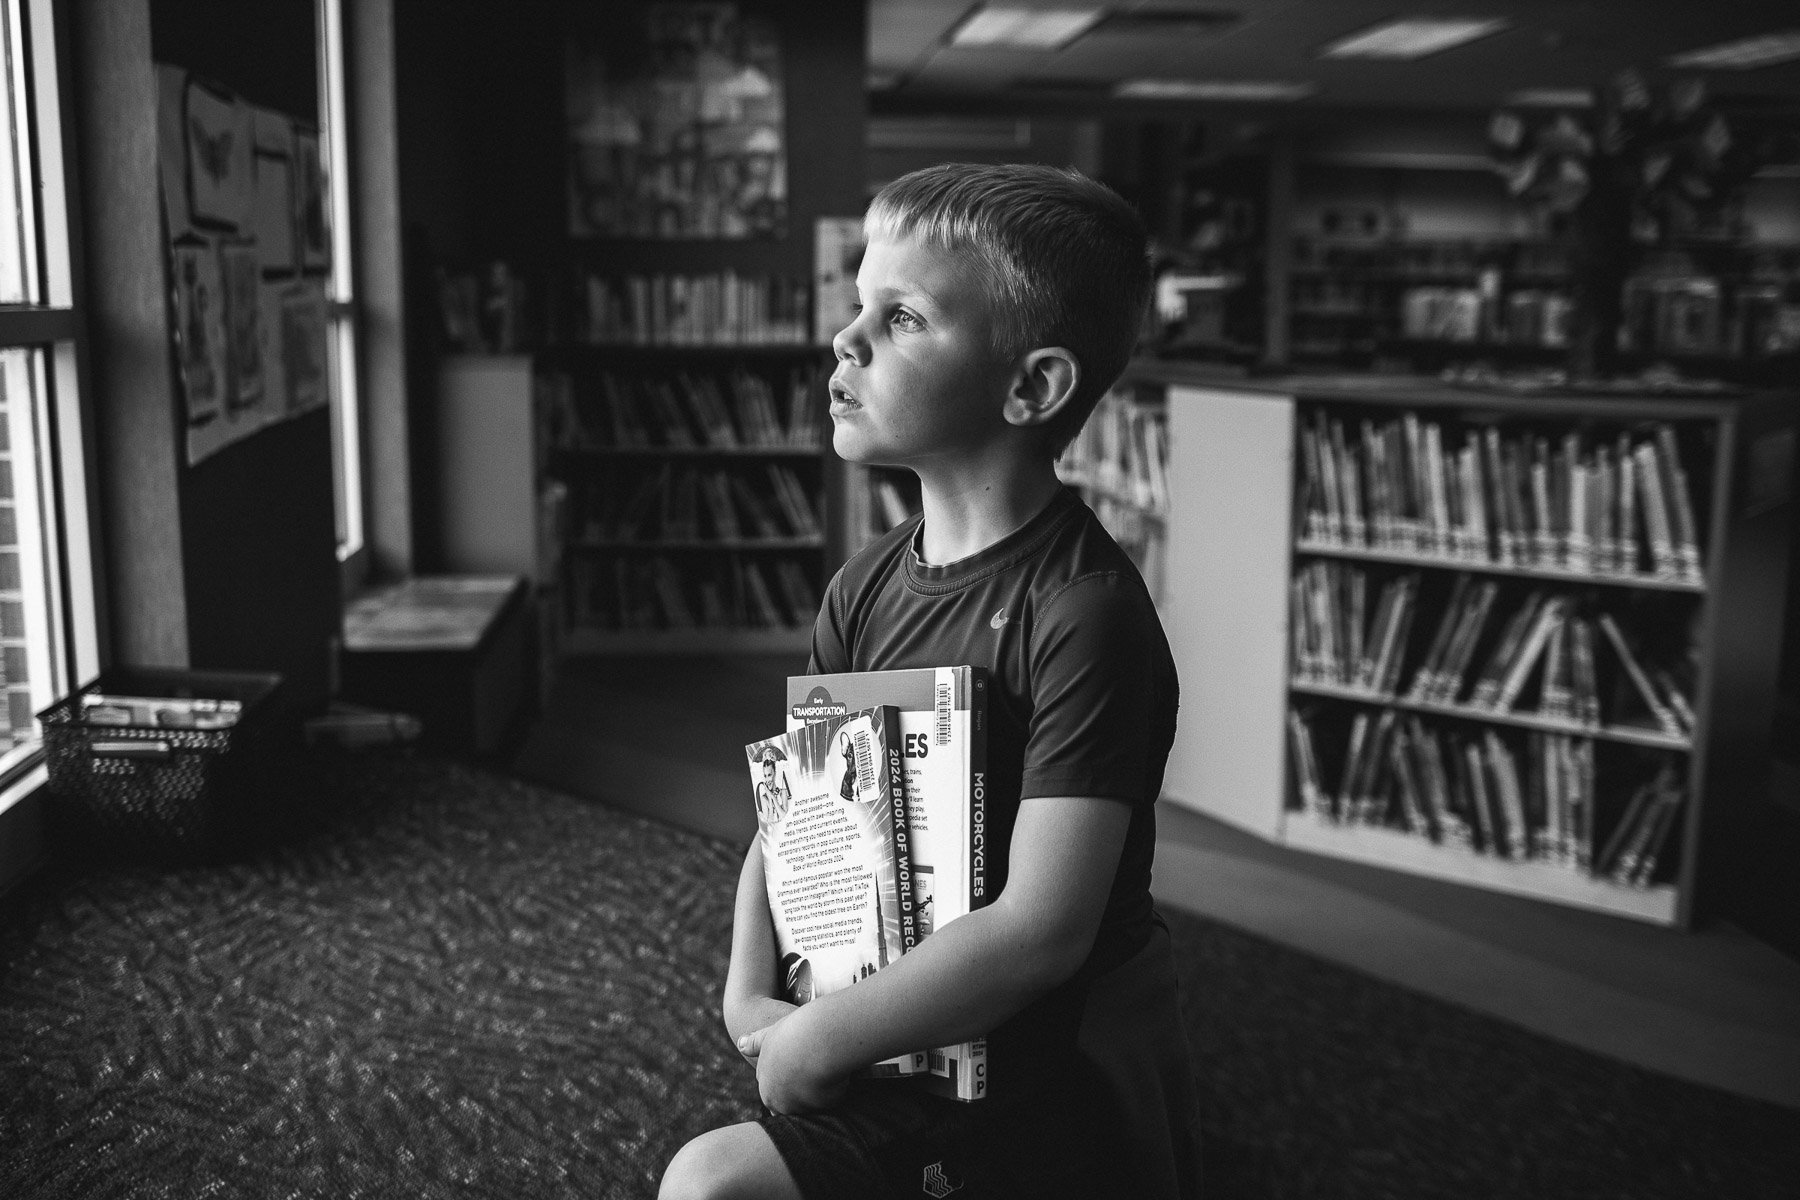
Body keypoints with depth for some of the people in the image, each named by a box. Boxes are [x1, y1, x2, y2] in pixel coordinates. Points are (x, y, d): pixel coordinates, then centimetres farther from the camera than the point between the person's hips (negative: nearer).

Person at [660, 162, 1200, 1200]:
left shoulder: (1083, 611, -21)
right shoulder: (868, 587, 2)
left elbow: (1041, 929, -25)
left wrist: (818, 1042, -17)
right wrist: (750, 995, -6)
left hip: (1069, 1101, -6)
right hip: (913, 1072, 6)